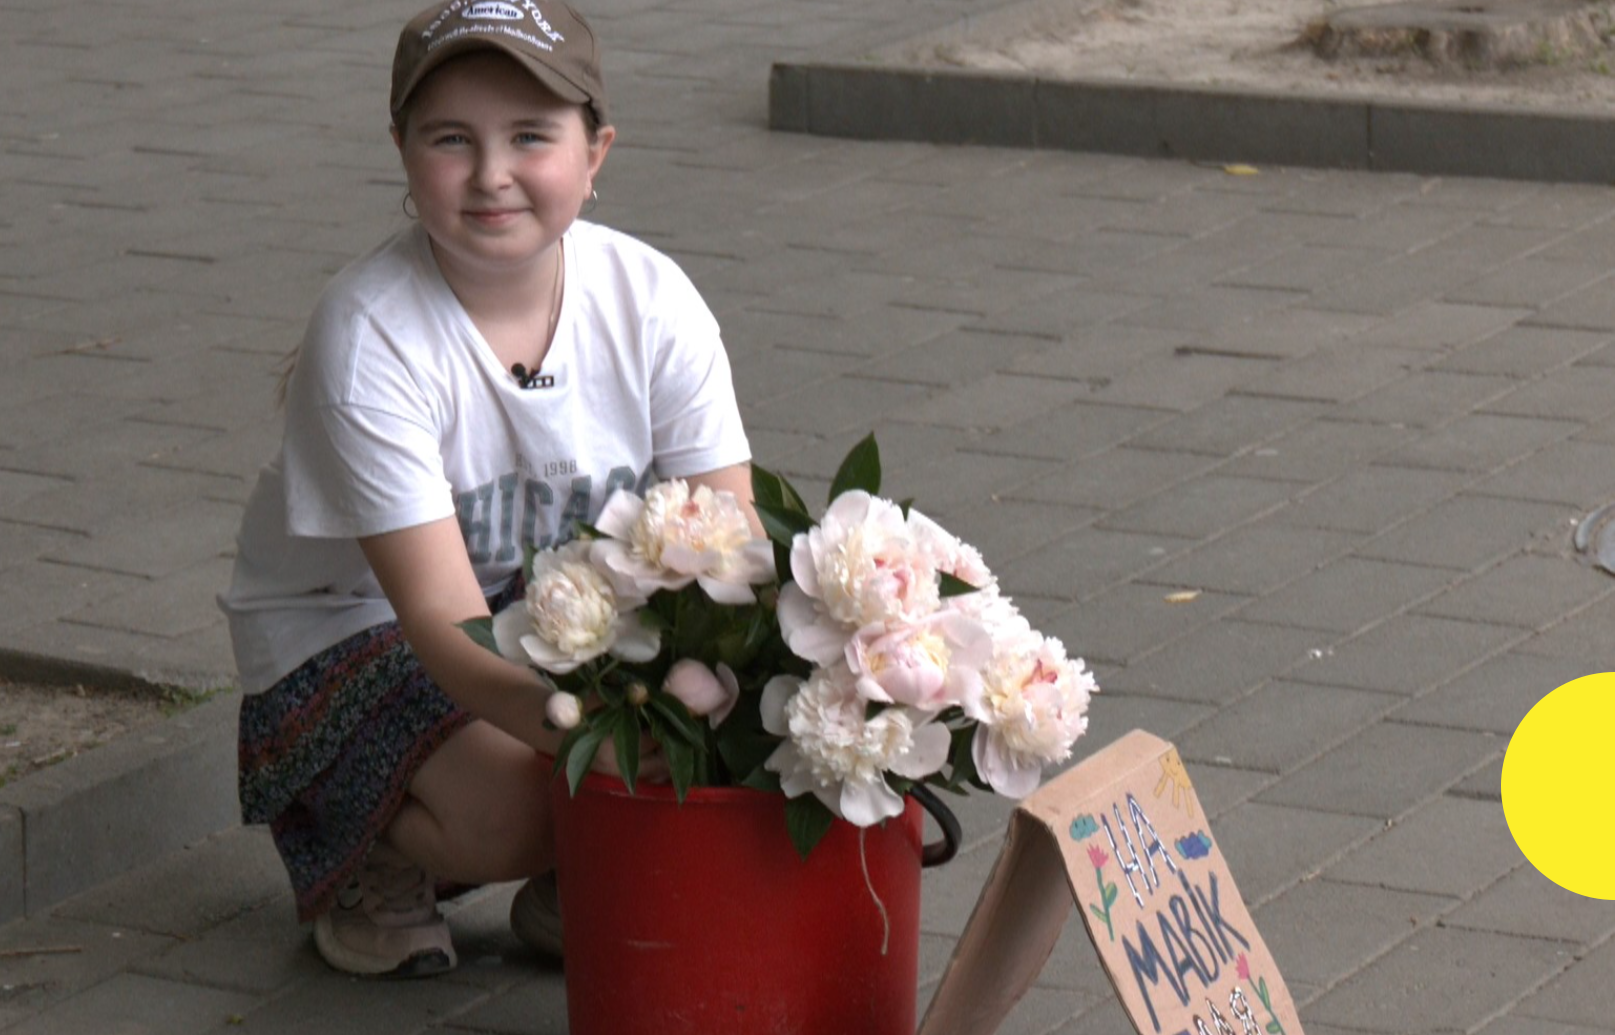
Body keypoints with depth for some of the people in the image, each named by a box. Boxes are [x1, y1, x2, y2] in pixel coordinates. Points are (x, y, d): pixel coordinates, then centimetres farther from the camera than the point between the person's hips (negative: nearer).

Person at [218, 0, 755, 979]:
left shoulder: (651, 300, -15)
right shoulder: (369, 337, -27)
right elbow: (442, 619, -33)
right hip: (350, 631, -4)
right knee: (507, 812, -32)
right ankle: (353, 849, 3)